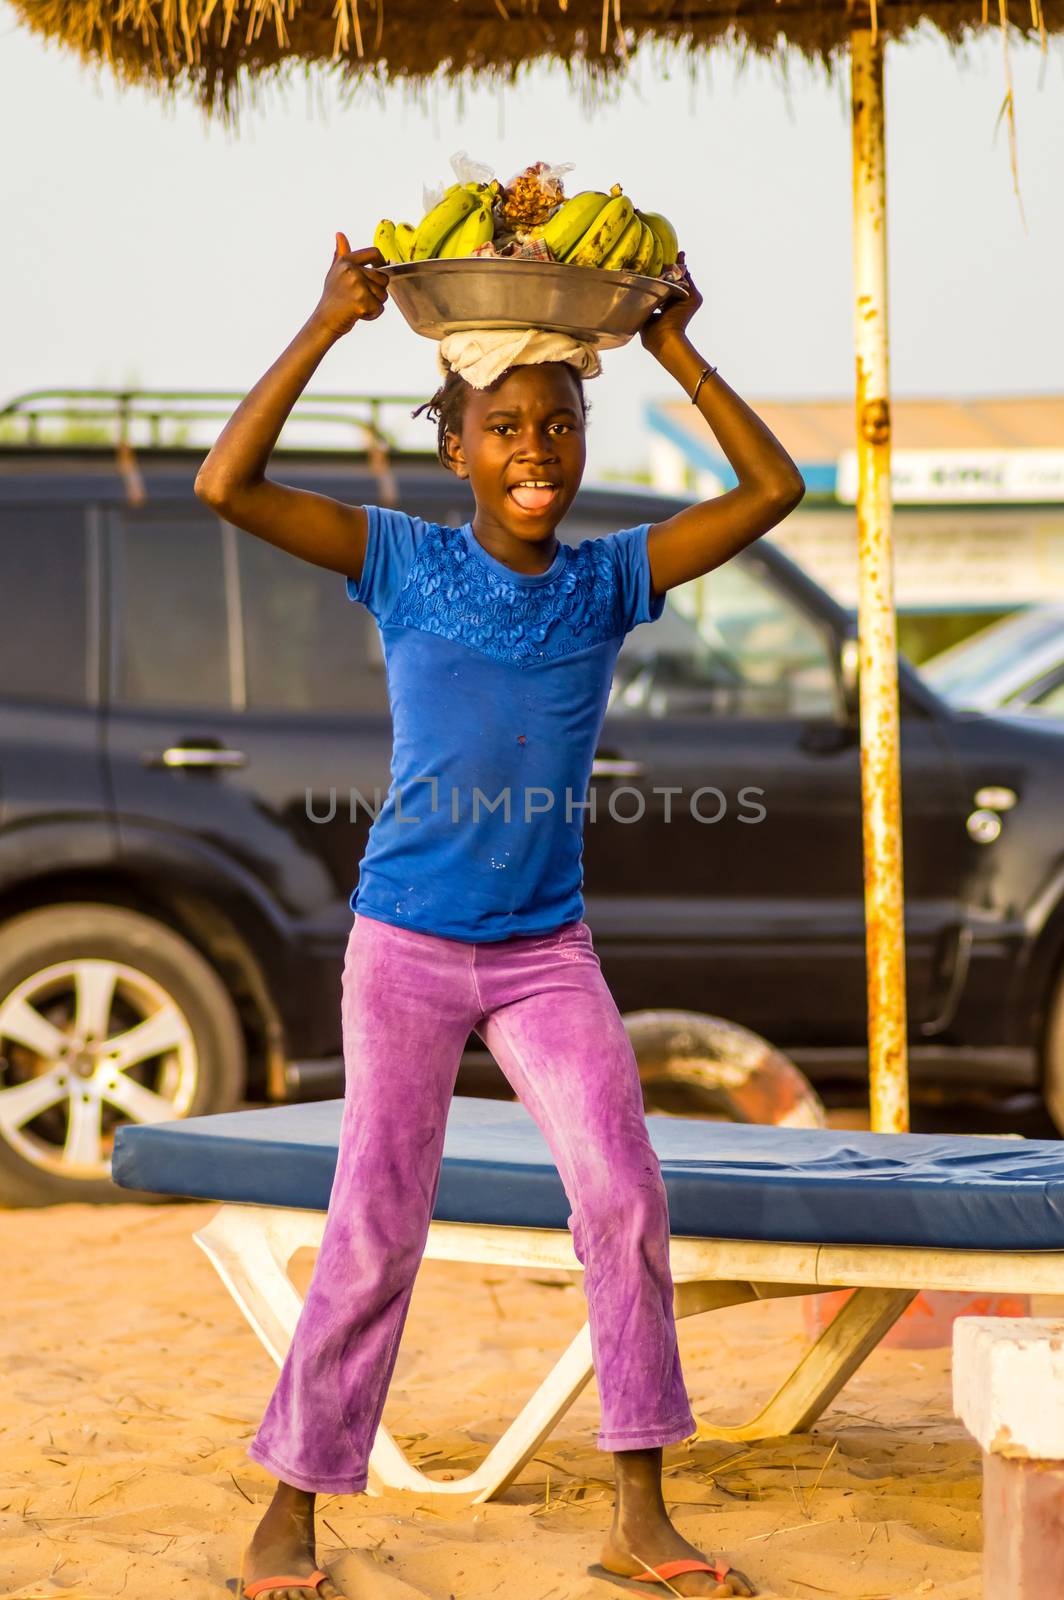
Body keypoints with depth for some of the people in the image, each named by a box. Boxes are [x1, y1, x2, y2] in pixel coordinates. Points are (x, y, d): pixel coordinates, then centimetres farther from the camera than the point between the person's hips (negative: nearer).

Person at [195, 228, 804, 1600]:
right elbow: (227, 485, -14)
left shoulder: (609, 583, 2)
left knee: (625, 1196, -10)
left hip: (547, 954, 2)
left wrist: (674, 349, -2)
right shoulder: (405, 564, -5)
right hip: (406, 944, -2)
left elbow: (772, 489, 1)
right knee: (375, 1228, -3)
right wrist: (328, 325, -13)